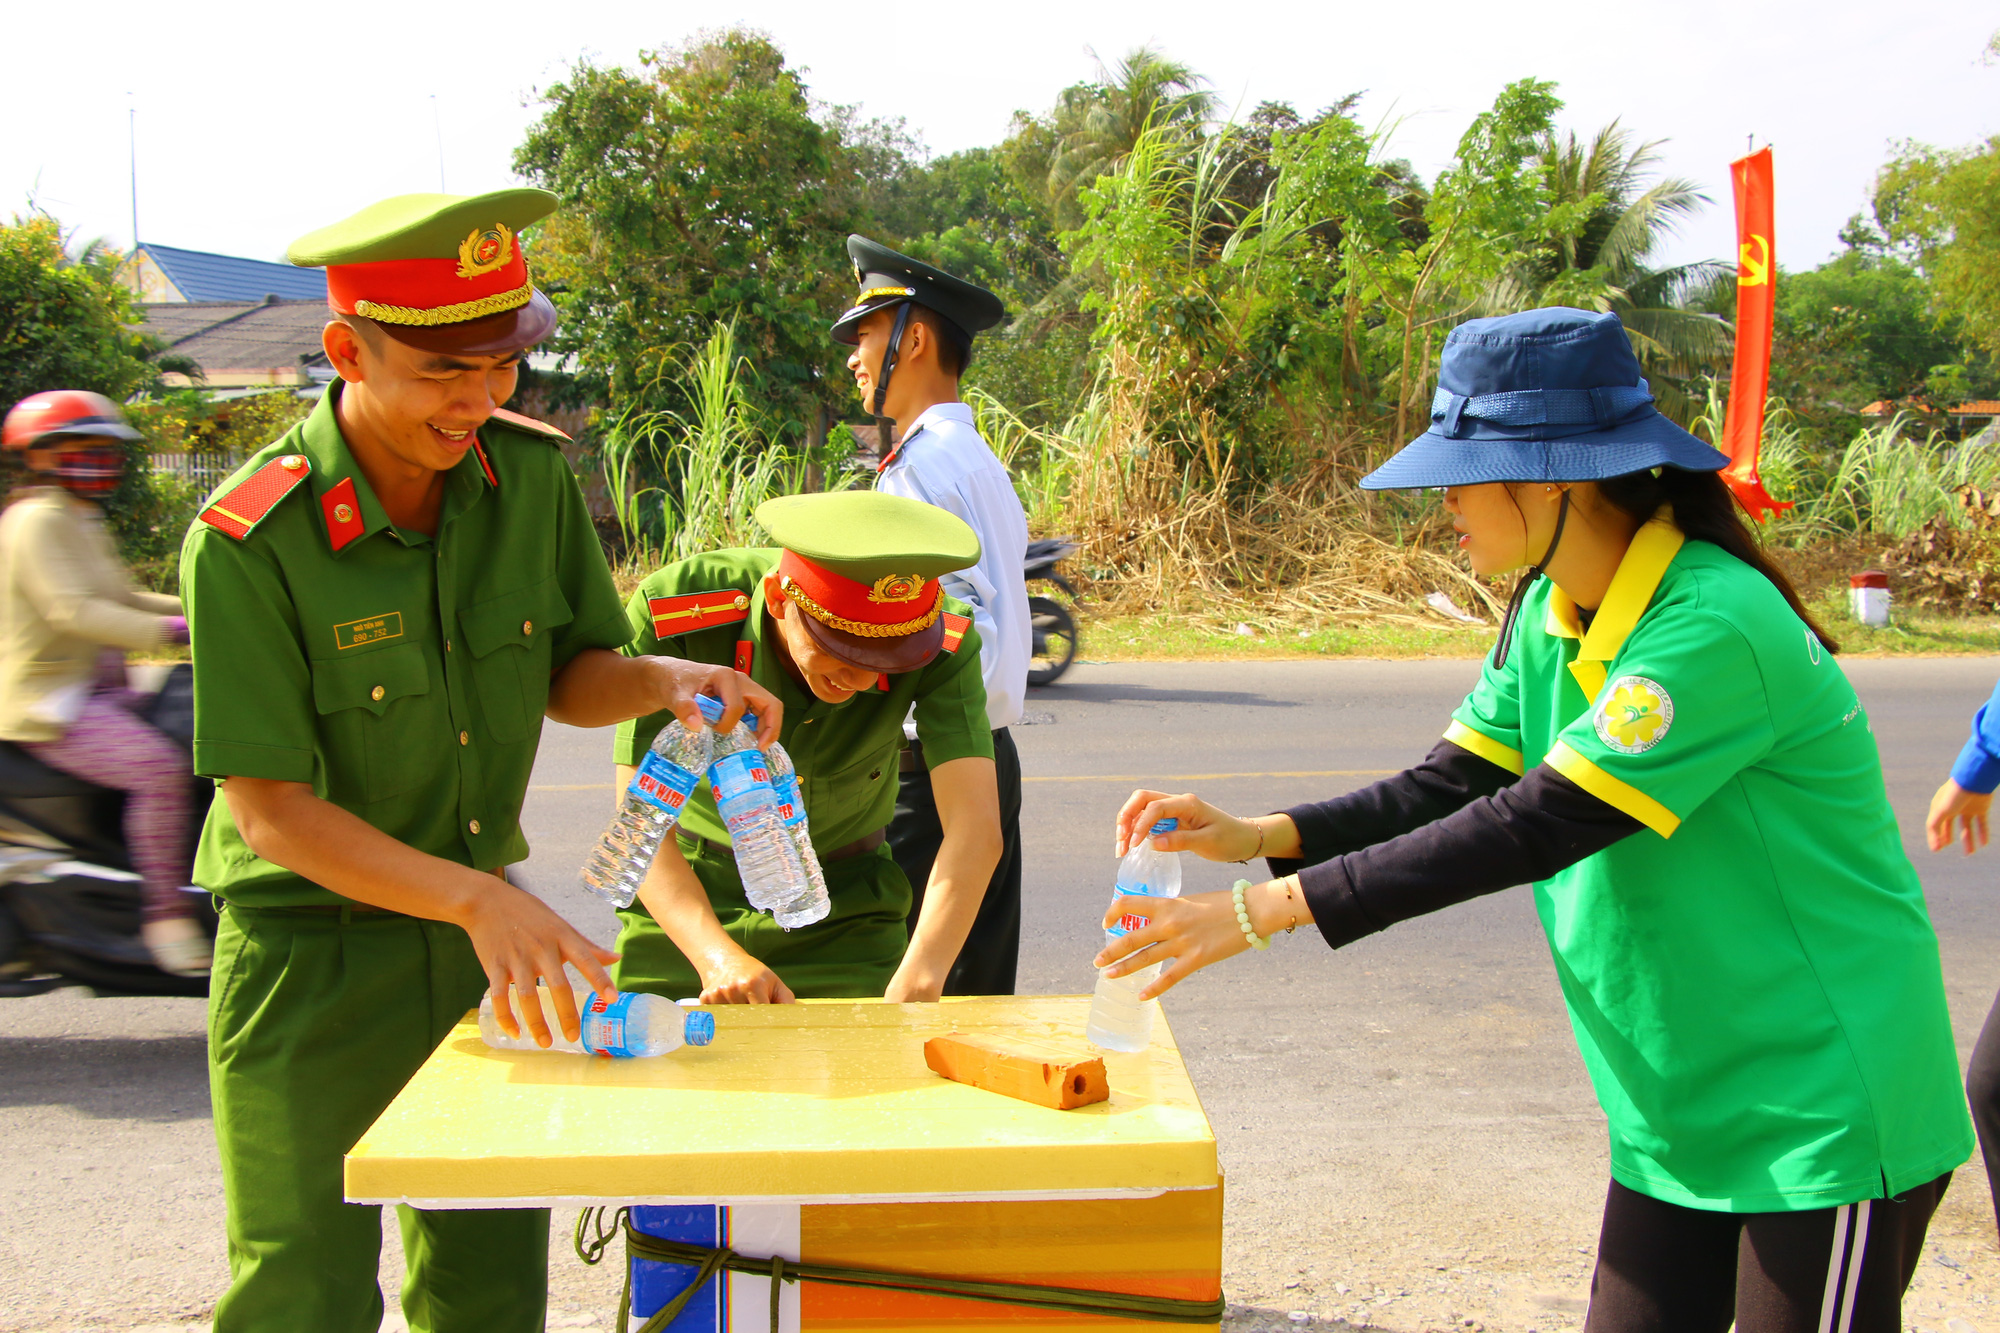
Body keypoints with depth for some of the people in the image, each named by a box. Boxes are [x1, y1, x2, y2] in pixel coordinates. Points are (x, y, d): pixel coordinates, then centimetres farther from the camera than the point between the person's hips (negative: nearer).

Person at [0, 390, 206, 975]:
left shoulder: (83, 523, 19)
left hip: (100, 692, 11)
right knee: (160, 767, -31)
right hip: (50, 705, -10)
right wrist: (167, 630, -35)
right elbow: (72, 608, -26)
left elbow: (118, 598, 26)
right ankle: (165, 913, -27)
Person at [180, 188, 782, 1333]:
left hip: (481, 935, 5)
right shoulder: (250, 541, -21)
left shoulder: (530, 469, -6)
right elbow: (270, 809, -21)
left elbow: (570, 675, 4)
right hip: (313, 949, -4)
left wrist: (664, 681, -19)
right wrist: (476, 898, -32)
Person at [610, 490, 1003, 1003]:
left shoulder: (944, 642, -26)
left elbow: (975, 829, -33)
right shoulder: (671, 613, -28)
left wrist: (914, 984, -47)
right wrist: (718, 957, -44)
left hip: (845, 910, 1)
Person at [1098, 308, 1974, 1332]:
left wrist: (1265, 911, -28)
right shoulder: (1548, 615, 3)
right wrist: (1251, 837, -14)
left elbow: (1535, 827, -29)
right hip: (1680, 1107, 8)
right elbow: (1448, 788, 1)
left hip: (1826, 1117, -7)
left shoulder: (1712, 628, -26)